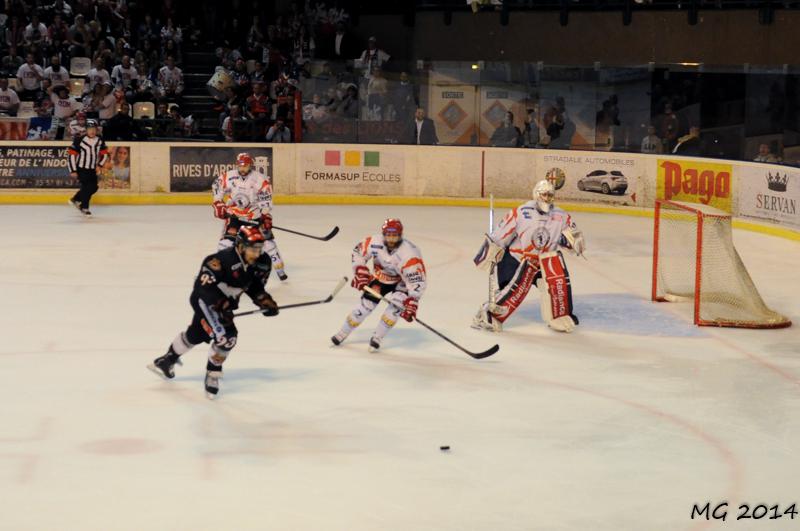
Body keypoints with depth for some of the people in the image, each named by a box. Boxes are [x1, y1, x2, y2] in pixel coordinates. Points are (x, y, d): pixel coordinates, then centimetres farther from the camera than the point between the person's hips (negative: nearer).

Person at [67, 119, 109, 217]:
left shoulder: (100, 140, -2)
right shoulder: (79, 140, -19)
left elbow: (104, 153, 12)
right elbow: (72, 154, -16)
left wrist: (99, 165, 1)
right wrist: (73, 171, -16)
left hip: (92, 169, 6)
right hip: (81, 168, -6)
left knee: (93, 188, 10)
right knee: (87, 186, -13)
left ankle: (75, 200, 31)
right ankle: (84, 208, 5)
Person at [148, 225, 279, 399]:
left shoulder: (261, 262, -11)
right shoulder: (223, 259, -34)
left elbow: (255, 288, 3)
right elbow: (205, 286, -34)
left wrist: (266, 302, -12)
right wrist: (222, 304, -41)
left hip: (225, 302, 8)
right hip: (204, 298, -8)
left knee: (196, 334, 21)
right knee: (226, 336, -20)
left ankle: (166, 361, 44)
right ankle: (212, 375, 3)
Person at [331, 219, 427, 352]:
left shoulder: (409, 253, -36)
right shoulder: (375, 242, -26)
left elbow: (417, 281, -35)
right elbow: (358, 252, -8)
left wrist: (411, 303, -41)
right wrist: (360, 273, -14)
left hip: (401, 282, -2)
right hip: (380, 277, 2)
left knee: (397, 305, -24)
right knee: (366, 304, -4)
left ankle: (377, 338, -7)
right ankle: (342, 334, 14)